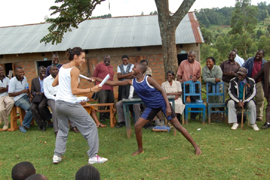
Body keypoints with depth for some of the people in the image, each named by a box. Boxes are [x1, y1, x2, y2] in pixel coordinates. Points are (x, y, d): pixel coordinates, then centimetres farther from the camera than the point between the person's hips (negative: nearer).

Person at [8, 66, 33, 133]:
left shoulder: (24, 78, 10)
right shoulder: (13, 81, -9)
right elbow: (10, 94, -11)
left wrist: (29, 94, -1)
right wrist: (22, 91, -15)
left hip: (26, 96, 7)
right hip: (18, 99, -7)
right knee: (30, 109, -29)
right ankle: (23, 125, -10)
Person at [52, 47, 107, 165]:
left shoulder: (62, 68, 10)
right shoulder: (75, 70, -12)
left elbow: (54, 84, 18)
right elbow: (74, 91, -16)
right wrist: (91, 90, -17)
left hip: (58, 103, 8)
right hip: (70, 104, -8)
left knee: (62, 129, 23)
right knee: (90, 126, 3)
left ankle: (57, 156, 19)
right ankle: (93, 157, 5)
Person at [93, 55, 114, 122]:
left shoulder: (111, 67, 21)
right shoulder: (99, 65, 3)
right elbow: (94, 76, 4)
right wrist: (97, 84, 3)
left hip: (110, 88, 6)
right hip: (102, 88, -6)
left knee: (111, 102, 8)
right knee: (102, 102, -12)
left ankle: (107, 115, 26)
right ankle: (102, 117, -1)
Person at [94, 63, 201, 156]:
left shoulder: (148, 79, -20)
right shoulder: (132, 82, -4)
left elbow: (162, 91, -15)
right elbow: (113, 83, 1)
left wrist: (168, 107, -21)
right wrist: (99, 80, -3)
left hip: (162, 103, -5)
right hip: (151, 106, 5)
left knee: (177, 125, -3)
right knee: (137, 126, -3)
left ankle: (195, 146, 10)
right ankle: (140, 149, 18)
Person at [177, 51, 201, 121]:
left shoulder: (197, 64, 5)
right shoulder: (183, 63, -1)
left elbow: (199, 74, 12)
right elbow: (179, 74, 0)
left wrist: (196, 78, -9)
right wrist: (179, 80, -14)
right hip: (184, 84, -2)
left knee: (195, 100, 7)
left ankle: (193, 116, 21)